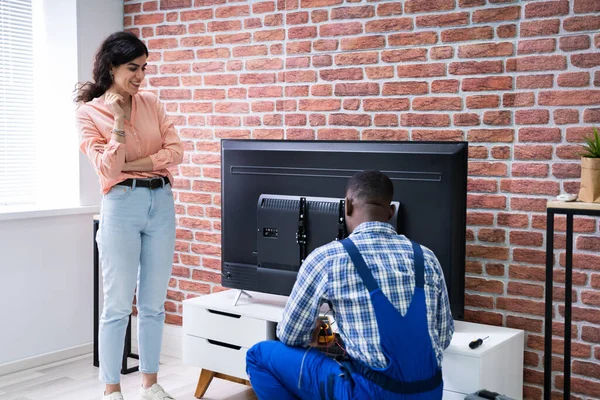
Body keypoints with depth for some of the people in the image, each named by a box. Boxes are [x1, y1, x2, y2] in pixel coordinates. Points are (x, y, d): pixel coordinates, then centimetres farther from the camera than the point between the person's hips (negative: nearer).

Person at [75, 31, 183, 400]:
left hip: (161, 203, 4)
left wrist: (134, 164, -8)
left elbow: (175, 151, 2)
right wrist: (119, 122, -16)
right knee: (118, 305, -1)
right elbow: (107, 169, -10)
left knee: (154, 303, 10)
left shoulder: (152, 103, 10)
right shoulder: (89, 112, -2)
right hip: (122, 205, -4)